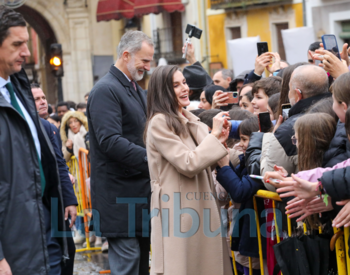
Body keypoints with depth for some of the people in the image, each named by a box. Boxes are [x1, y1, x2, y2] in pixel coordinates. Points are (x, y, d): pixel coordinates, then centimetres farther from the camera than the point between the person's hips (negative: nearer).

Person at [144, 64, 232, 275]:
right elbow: (188, 165, -19)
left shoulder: (191, 121, 14)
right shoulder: (159, 123, -12)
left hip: (200, 206, 8)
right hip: (177, 210, -8)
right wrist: (214, 135, -12)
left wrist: (219, 142, 1)